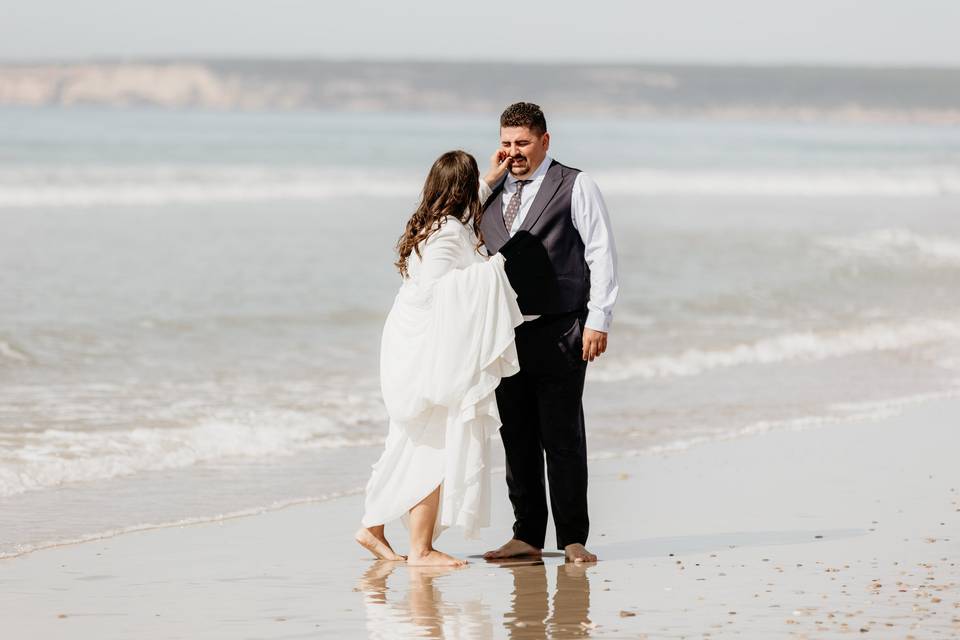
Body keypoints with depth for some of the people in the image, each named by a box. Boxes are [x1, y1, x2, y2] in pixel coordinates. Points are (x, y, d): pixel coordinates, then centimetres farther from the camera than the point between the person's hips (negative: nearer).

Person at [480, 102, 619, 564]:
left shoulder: (575, 187, 1)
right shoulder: (492, 194, 16)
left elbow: (602, 253, -3)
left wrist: (598, 321, -10)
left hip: (559, 334, -5)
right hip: (504, 333, 5)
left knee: (563, 438, -4)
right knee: (517, 438, 6)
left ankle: (572, 539, 1)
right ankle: (526, 535, 13)